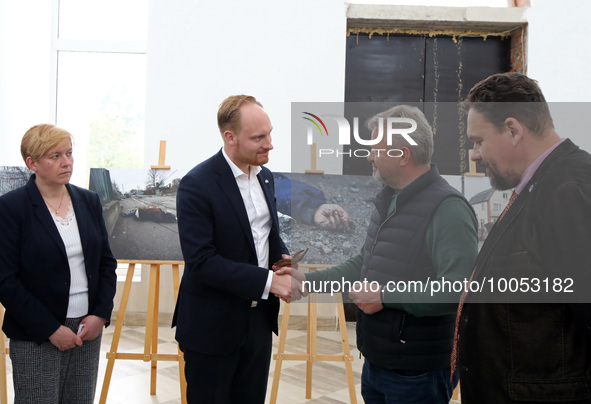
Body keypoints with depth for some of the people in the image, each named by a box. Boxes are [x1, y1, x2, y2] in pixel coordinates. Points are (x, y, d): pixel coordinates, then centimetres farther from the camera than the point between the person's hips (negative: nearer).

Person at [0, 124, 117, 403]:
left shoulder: (89, 201, 7)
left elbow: (107, 262, 11)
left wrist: (101, 314, -2)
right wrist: (50, 329, -12)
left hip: (88, 329, 4)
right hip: (36, 337, -4)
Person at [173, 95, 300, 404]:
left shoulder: (264, 176, 5)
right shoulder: (197, 185, -19)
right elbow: (200, 261, -23)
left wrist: (284, 257, -4)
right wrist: (268, 281, -25)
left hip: (259, 318, 7)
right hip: (212, 325, -7)